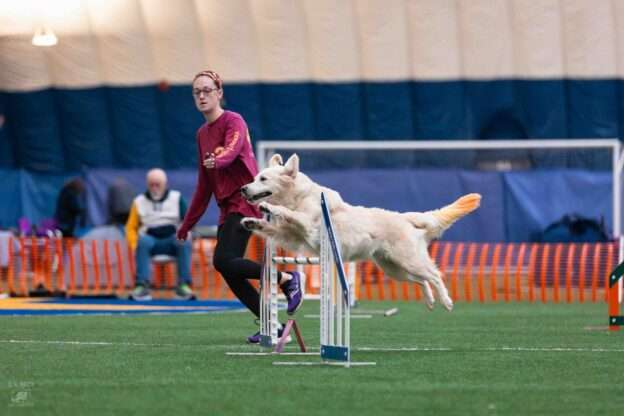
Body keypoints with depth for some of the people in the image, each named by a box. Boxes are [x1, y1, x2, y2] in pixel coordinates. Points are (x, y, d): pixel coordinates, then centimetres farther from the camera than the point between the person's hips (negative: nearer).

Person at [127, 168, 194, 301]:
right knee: (143, 241, -35)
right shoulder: (139, 202, 13)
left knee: (185, 242, -34)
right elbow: (131, 227, 12)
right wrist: (135, 245, -7)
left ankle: (183, 285, -36)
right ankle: (142, 285, -43)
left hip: (173, 240, 0)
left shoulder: (176, 198, 13)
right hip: (151, 241, 0)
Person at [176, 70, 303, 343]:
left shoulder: (233, 122, -5)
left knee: (223, 261, -23)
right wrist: (188, 223, 25)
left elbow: (232, 149, -30)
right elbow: (204, 186, 24)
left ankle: (287, 279, -13)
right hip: (227, 208, 8)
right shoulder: (202, 134, 18)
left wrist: (217, 160, -52)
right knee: (230, 274, 0)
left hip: (245, 200, -8)